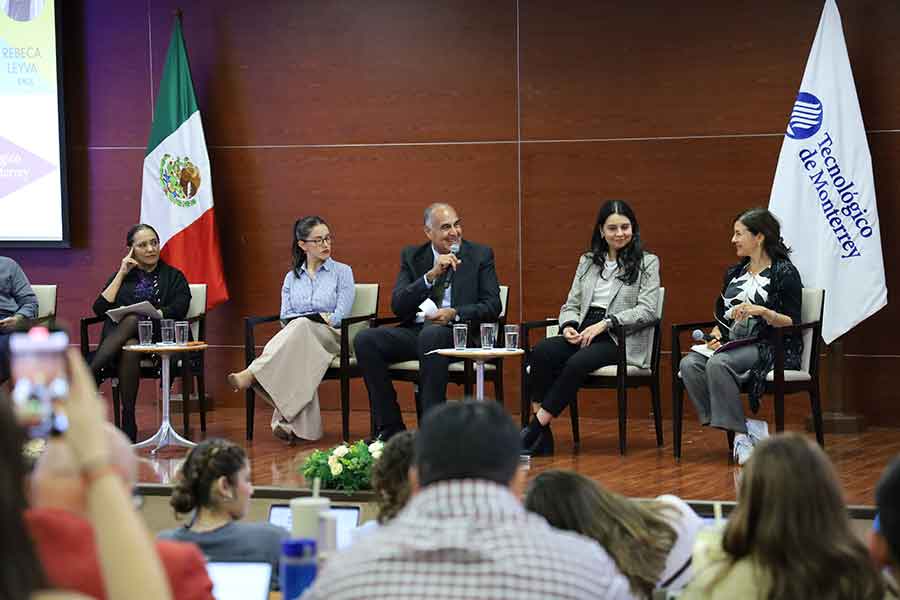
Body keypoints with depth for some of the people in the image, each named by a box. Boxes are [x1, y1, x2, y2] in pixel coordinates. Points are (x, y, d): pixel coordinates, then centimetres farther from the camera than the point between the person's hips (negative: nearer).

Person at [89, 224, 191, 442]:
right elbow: (100, 309, 10)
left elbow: (178, 310, 2)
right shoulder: (124, 276, 26)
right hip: (118, 337, 2)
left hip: (158, 338, -2)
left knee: (132, 320, -37)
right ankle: (127, 420, -44)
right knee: (129, 348, -38)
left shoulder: (174, 277, 21)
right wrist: (122, 274, 8)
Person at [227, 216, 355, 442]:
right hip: (294, 337, 2)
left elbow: (340, 317, 0)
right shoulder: (292, 277, 20)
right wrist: (319, 317, -5)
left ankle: (253, 374, -51)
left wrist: (307, 320, -7)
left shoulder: (342, 272, 11)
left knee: (302, 327, -38)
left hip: (331, 338, -2)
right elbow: (285, 317, 10)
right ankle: (291, 423, -50)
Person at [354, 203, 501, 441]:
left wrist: (455, 314, -17)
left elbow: (492, 306, -1)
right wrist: (431, 275, -12)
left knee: (432, 335, -39)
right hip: (416, 330, 4)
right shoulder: (412, 256, 12)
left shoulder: (480, 255, 6)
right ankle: (390, 428, -14)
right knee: (365, 339, -21)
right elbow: (397, 305, 0)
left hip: (459, 333, -4)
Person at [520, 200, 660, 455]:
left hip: (622, 339, -4)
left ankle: (535, 430, -29)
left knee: (579, 362, -35)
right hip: (583, 334, 4)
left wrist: (605, 323, -16)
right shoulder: (588, 261, 21)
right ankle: (542, 435, -30)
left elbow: (647, 311, -5)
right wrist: (569, 326, -5)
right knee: (541, 352, -28)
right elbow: (571, 305, 19)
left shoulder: (647, 262, 6)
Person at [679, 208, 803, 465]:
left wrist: (762, 311, -24)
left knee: (718, 363, -35)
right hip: (732, 345, 7)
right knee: (689, 364, -23)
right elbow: (721, 316, 23)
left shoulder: (784, 273, -2)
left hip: (769, 347, -7)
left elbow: (792, 323, -8)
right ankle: (742, 429, -25)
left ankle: (741, 432, -27)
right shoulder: (734, 274, 20)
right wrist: (716, 335, 2)